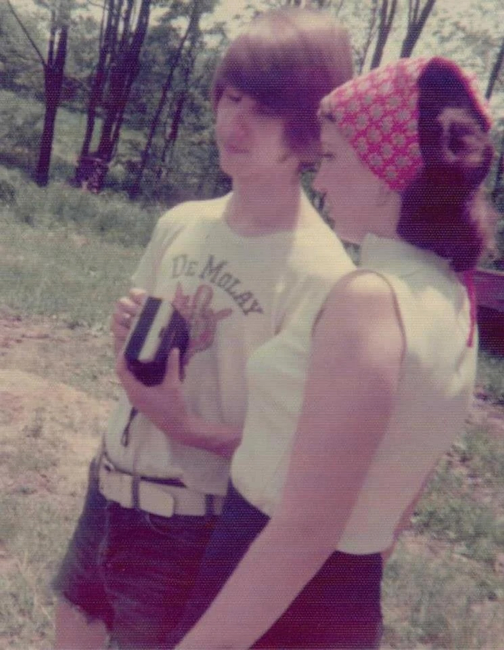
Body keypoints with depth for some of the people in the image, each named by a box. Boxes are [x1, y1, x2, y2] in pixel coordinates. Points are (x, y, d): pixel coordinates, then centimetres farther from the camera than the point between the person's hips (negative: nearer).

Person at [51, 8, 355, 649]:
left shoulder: (321, 273, -22)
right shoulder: (181, 222, -2)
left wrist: (188, 427, -28)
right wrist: (129, 330, -11)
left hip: (193, 524, -6)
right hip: (110, 484, 6)